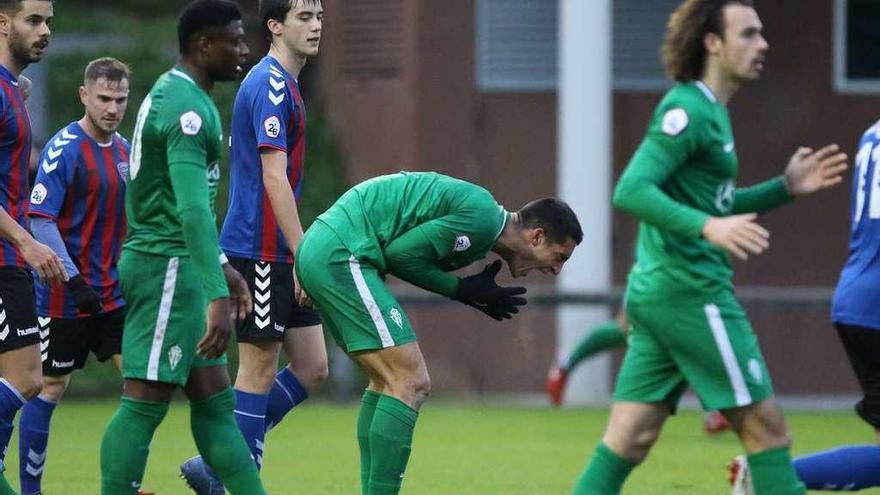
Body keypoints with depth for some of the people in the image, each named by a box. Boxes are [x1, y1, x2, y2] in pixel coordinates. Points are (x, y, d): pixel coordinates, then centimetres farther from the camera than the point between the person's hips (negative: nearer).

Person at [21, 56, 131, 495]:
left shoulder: (123, 148, 9)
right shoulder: (65, 148, -13)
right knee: (50, 388, 1)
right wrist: (74, 279, -23)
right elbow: (40, 220, -18)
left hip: (114, 291, 7)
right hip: (66, 295, -7)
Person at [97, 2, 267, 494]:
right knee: (146, 403, -8)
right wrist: (217, 297, -34)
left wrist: (220, 269, 28)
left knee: (215, 401, 9)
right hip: (167, 266, -10)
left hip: (179, 267, 10)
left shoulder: (173, 94, 15)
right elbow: (192, 209, -28)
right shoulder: (187, 109, -18)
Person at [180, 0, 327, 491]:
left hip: (281, 258, 10)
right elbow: (274, 179, -20)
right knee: (259, 371, -4)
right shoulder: (270, 85, -14)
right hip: (260, 251, -10)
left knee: (312, 368, 8)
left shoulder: (285, 85, 17)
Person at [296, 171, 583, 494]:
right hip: (342, 253, -11)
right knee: (410, 384, -11)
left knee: (388, 381, 17)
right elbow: (401, 252, -13)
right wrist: (462, 291, -2)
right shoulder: (482, 217, -12)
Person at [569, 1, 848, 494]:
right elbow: (631, 190, -23)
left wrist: (785, 188, 16)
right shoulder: (688, 110, -13)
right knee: (766, 425, -3)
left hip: (656, 295, 9)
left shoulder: (710, 111, 18)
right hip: (690, 293, -9)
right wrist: (707, 227, -33)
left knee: (630, 437, 4)